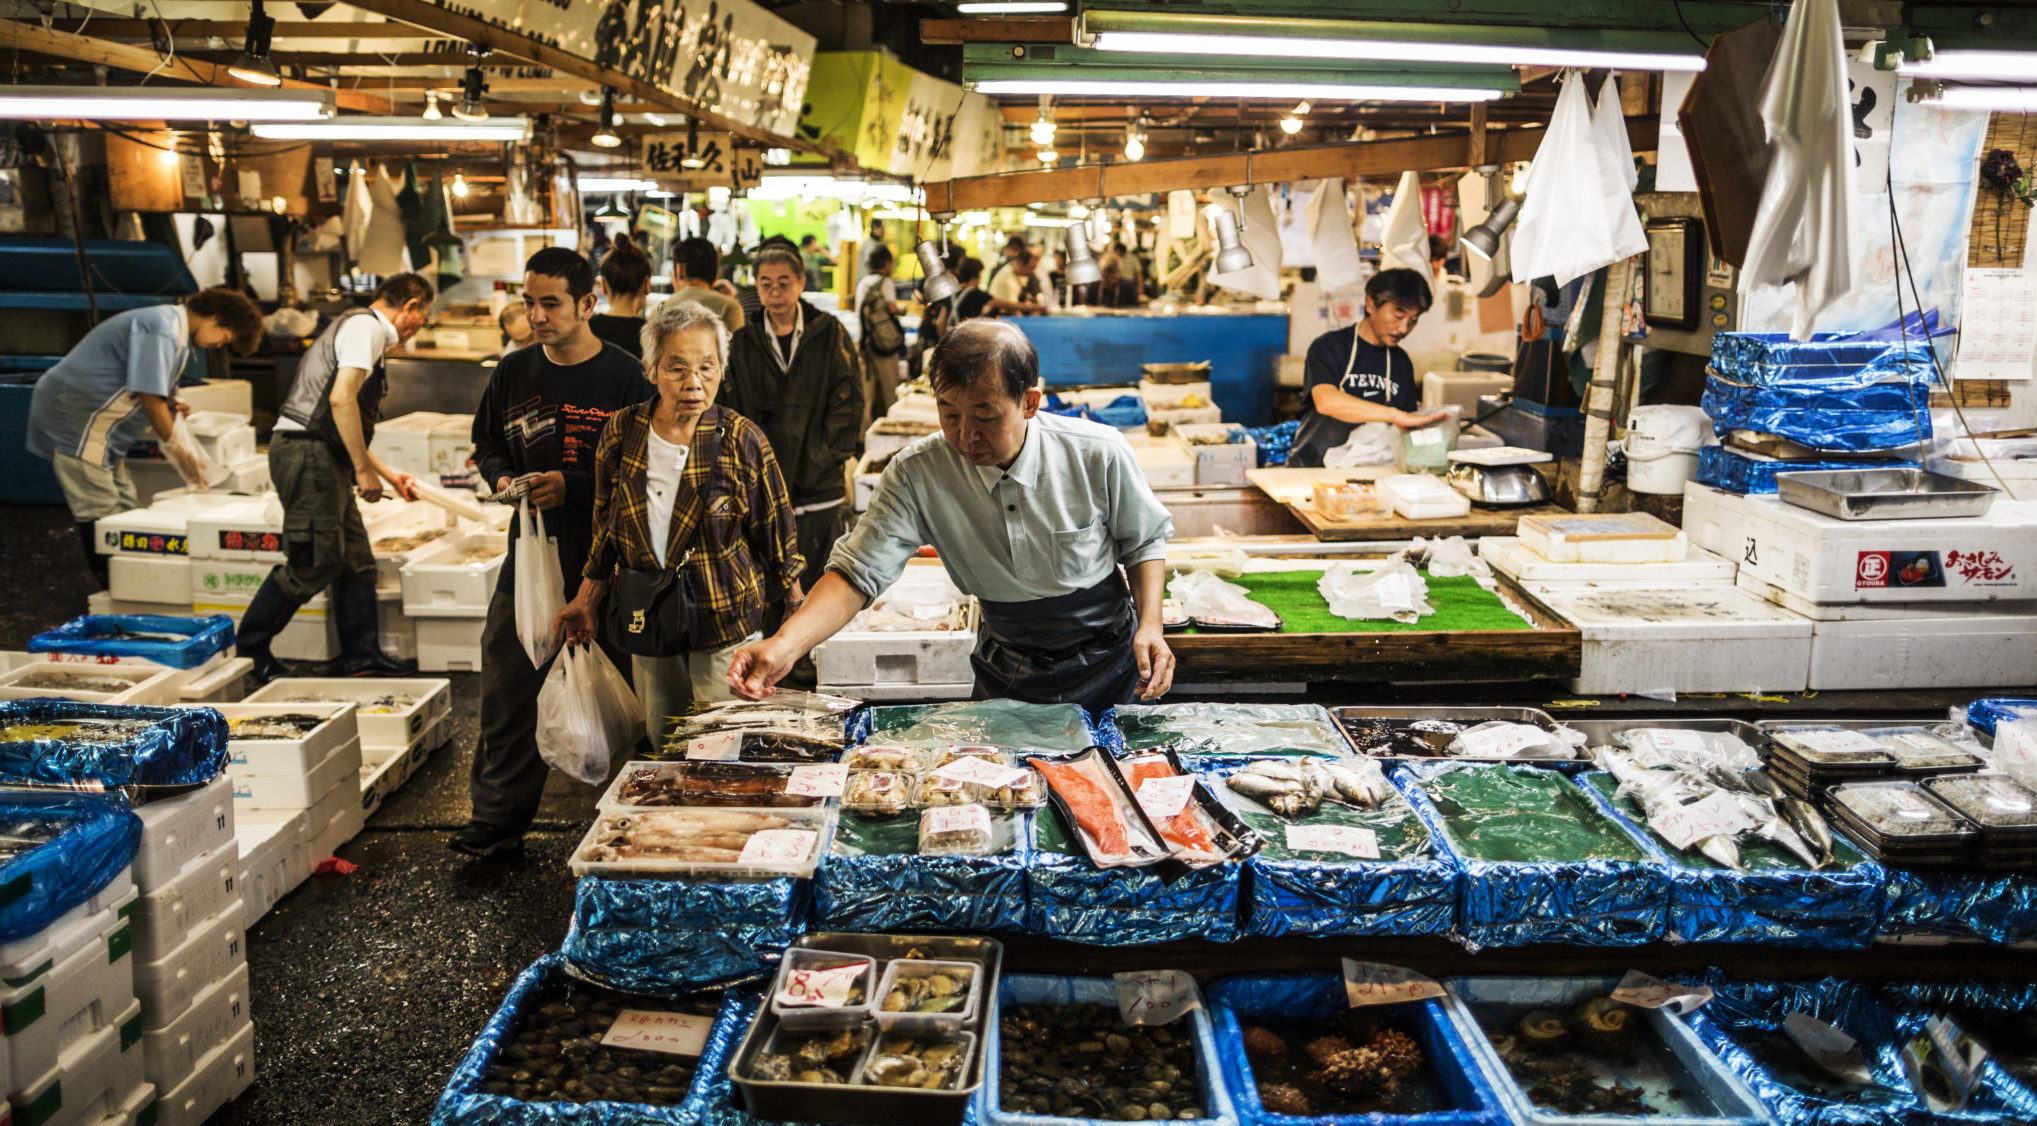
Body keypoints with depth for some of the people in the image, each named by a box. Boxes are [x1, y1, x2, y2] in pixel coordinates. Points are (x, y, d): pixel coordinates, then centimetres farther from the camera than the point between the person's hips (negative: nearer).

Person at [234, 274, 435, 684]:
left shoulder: (363, 330, 25)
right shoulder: (365, 327, -6)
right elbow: (341, 398, -20)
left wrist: (390, 475, 34)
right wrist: (364, 470, -20)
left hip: (324, 459, 11)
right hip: (307, 452, -11)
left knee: (356, 559, 9)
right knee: (315, 562, -8)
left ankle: (363, 656, 14)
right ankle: (247, 650, 4)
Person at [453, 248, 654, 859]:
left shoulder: (625, 377, -6)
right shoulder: (514, 372, 8)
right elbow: (487, 443, 21)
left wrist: (573, 487, -16)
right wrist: (503, 479, -1)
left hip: (604, 557, -4)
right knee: (506, 691, 5)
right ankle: (497, 817, 17)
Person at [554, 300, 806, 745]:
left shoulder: (741, 440, -11)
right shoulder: (623, 431, -1)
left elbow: (777, 540, -2)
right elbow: (607, 528, 12)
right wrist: (587, 600, 10)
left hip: (725, 625, -3)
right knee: (662, 749, 13)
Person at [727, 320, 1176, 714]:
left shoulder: (1098, 455, -20)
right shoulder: (916, 473, -20)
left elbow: (1144, 540, -3)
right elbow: (858, 571, -23)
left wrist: (1151, 625, -17)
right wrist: (785, 644, -39)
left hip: (1109, 662, 0)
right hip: (1008, 676, 1)